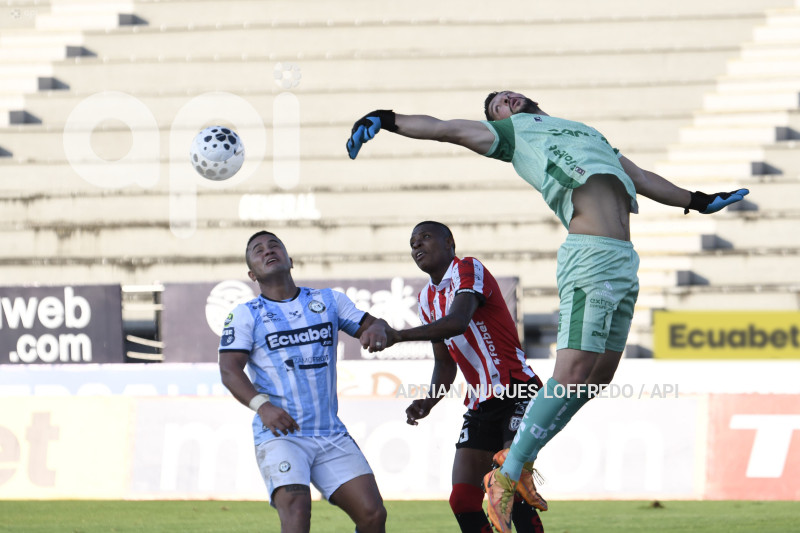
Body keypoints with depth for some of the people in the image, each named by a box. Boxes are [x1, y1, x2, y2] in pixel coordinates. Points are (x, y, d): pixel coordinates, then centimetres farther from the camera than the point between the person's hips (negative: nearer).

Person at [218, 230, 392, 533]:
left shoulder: (329, 301, 15)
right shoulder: (246, 315, 6)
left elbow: (373, 325, 17)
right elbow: (229, 369, -6)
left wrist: (376, 329, -10)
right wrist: (261, 405, -25)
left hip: (331, 436, 4)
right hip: (279, 436, -4)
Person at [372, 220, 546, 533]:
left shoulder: (467, 270, -8)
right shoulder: (428, 299, 18)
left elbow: (458, 321, -27)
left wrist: (398, 336, -32)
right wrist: (428, 402, 4)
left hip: (516, 394, -9)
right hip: (480, 403, 9)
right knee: (463, 501, -2)